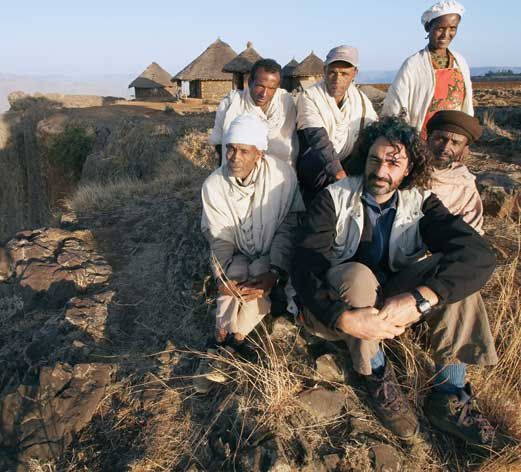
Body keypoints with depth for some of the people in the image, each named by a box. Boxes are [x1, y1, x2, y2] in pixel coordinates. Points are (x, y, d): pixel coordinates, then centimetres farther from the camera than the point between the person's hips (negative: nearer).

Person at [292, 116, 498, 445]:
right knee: (357, 275, -34)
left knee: (449, 268, -20)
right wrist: (344, 318, -41)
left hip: (393, 301, 3)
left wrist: (419, 299, -37)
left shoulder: (420, 202, -5)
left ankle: (449, 396, -16)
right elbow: (305, 267, -23)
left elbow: (480, 254, -21)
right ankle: (377, 374, -13)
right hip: (337, 308, -3)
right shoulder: (334, 199, -12)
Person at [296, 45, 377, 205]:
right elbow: (318, 139, -25)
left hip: (350, 163, 5)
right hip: (316, 166, -5)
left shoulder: (360, 98, 6)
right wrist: (337, 171, -39)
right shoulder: (309, 97, -10)